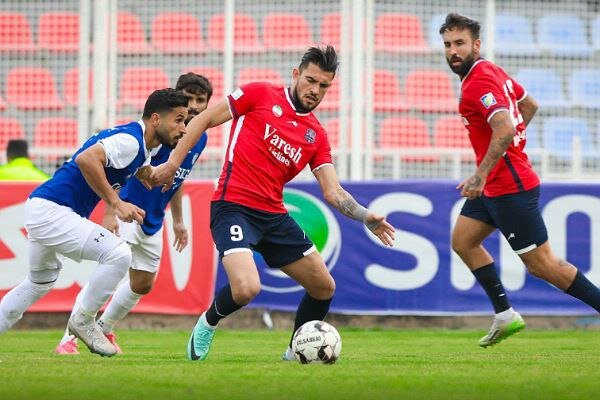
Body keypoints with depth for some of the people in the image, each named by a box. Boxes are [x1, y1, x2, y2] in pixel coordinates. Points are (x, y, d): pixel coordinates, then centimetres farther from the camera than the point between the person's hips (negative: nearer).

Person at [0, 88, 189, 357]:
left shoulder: (140, 144, 13)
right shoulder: (130, 140, -18)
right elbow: (86, 158, -32)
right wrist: (116, 203, -26)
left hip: (40, 209, 11)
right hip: (50, 211, -11)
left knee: (39, 284, 28)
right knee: (118, 254, -21)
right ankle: (83, 321, -5)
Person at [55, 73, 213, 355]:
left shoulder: (200, 139, 3)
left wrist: (178, 220, 21)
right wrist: (110, 213, -29)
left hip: (153, 222, 8)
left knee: (143, 284, 14)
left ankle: (103, 331, 35)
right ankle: (68, 340, -16)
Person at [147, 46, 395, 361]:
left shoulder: (317, 136, 12)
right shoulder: (260, 95, -1)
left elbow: (333, 192, 9)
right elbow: (203, 120, 2)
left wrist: (366, 217, -8)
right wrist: (172, 164, -4)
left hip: (273, 215, 6)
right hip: (233, 207, -6)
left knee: (324, 288, 6)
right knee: (247, 288, -27)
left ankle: (296, 351, 29)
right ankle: (208, 323, 6)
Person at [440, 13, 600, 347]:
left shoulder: (478, 83, -20)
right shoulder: (493, 71, 10)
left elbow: (505, 129, -33)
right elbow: (530, 104, 24)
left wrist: (481, 175, -32)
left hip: (509, 187, -11)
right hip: (496, 186, 11)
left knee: (541, 263, -5)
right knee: (463, 241, 14)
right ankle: (506, 316, 15)